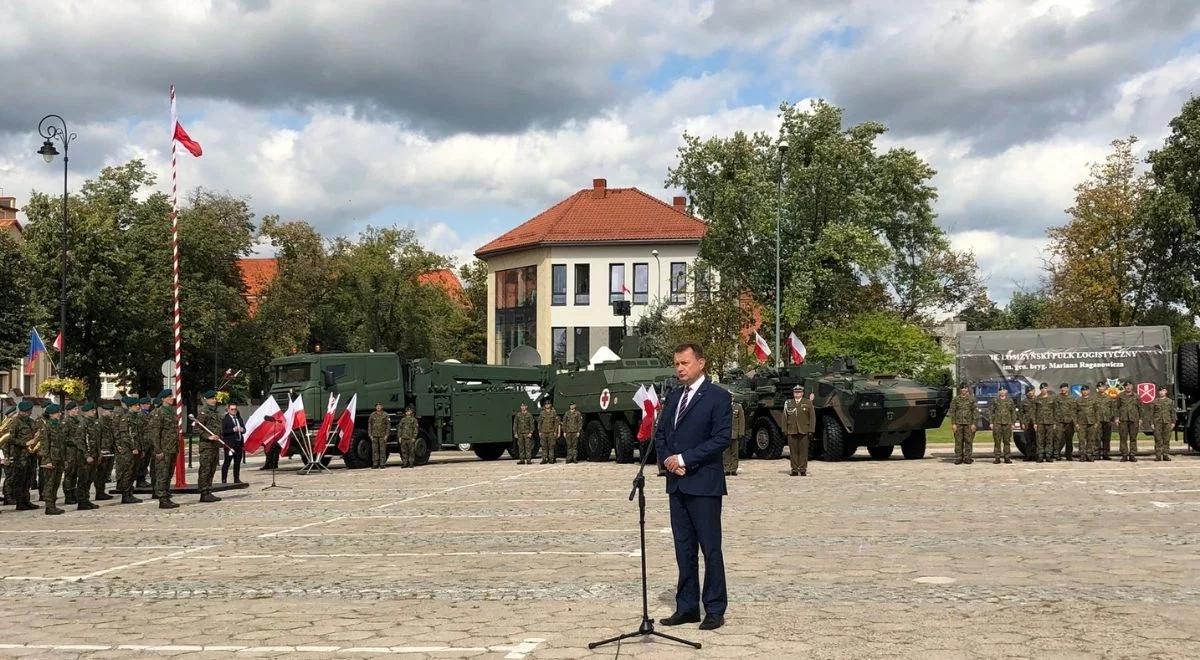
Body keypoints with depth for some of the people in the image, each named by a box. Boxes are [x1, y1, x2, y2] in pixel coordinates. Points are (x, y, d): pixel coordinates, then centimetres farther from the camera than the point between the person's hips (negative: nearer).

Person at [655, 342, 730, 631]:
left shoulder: (718, 397, -6)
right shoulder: (674, 397, 16)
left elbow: (721, 438, -14)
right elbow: (660, 434, 18)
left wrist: (684, 459, -15)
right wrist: (667, 460, -2)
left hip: (704, 484, -7)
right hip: (677, 484, 7)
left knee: (710, 548, -2)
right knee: (684, 549, 10)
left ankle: (715, 610, 5)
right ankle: (686, 607, 16)